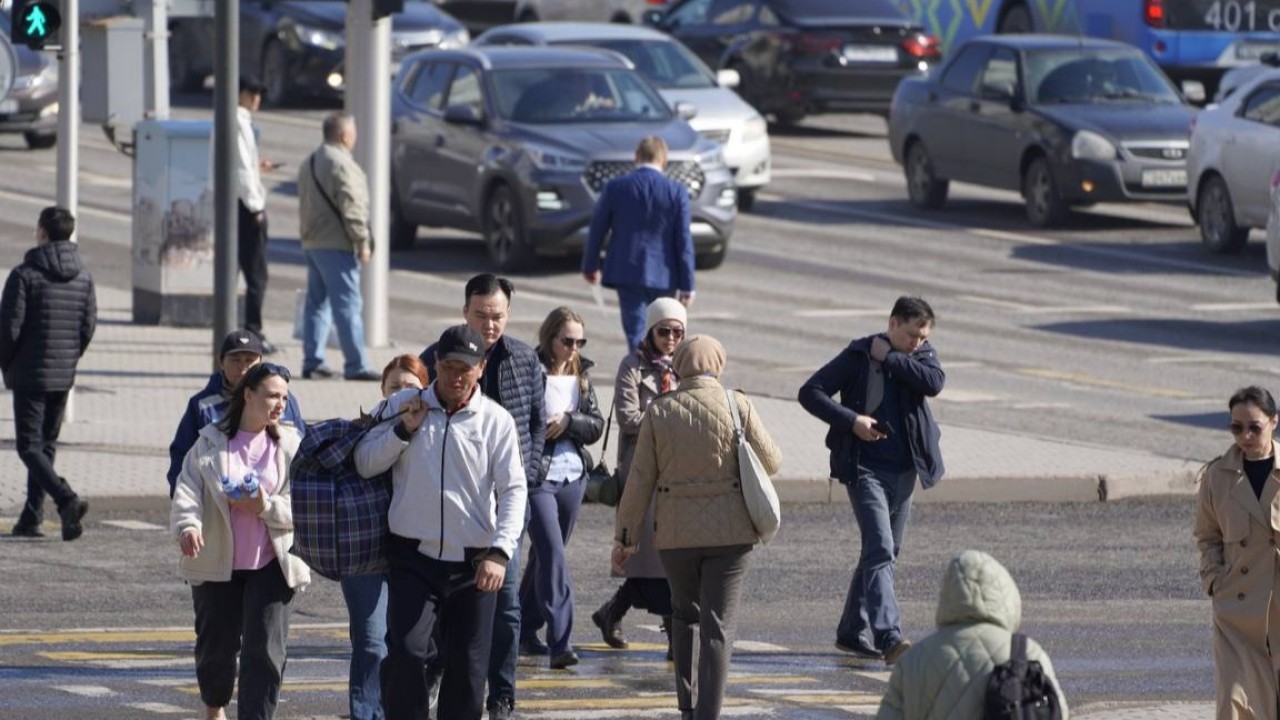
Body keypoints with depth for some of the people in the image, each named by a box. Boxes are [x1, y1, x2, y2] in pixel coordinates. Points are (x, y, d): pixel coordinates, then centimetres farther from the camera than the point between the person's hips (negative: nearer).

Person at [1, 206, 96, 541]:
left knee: (30, 447, -4)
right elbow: (89, 326, 5)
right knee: (46, 445, 14)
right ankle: (31, 518, 13)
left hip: (29, 375, -6)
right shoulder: (84, 278, 4)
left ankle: (68, 500, -25)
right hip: (63, 377, 6)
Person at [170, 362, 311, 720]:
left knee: (265, 651, -11)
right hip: (216, 563, 0)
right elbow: (188, 489, -10)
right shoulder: (211, 443, 1)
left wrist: (267, 507, -18)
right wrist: (188, 525, -30)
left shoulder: (291, 446, 3)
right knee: (216, 646, 11)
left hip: (270, 564, 0)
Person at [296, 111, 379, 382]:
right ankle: (356, 365, -12)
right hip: (336, 245, -10)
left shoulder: (309, 164, 16)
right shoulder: (341, 164, -15)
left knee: (317, 303, 14)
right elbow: (351, 207, -19)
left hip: (311, 243, 10)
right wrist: (362, 241, -15)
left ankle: (312, 361, 14)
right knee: (347, 305, -10)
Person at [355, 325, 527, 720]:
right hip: (414, 558, 0)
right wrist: (405, 429, -9)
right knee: (405, 652, -16)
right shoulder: (403, 406, 6)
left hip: (473, 564, 0)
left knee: (468, 667, 5)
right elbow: (365, 463, 5)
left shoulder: (496, 420, 0)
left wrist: (500, 552, -18)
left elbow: (513, 490, -5)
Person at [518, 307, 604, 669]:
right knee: (552, 554, -15)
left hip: (572, 477, 6)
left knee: (546, 555, 16)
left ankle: (525, 630, 30)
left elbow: (596, 425, 5)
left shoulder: (581, 377, 9)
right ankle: (560, 643, -21)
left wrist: (567, 422, -11)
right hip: (536, 477, -6)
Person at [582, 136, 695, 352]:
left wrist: (590, 266, 19)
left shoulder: (615, 188, -5)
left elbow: (597, 230, 4)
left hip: (627, 271, 0)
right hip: (663, 275, 0)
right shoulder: (677, 192, -6)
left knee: (635, 331, 2)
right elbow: (683, 241, -5)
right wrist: (687, 285, 0)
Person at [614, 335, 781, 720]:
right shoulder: (737, 406, -7)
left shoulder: (659, 411, -3)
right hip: (729, 530, -2)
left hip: (676, 532, 2)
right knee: (717, 625, 0)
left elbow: (640, 481, 0)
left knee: (684, 614, 22)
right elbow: (771, 462, 2)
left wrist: (625, 536, 8)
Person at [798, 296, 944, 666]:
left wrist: (889, 358, -14)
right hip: (865, 468, -5)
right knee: (881, 551, -17)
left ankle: (852, 632, 27)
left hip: (904, 470, 5)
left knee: (883, 552, 13)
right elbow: (810, 392, -7)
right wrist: (851, 419, -18)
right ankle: (889, 638, -28)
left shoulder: (921, 356, 6)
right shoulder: (857, 356, -6)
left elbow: (934, 382, -16)